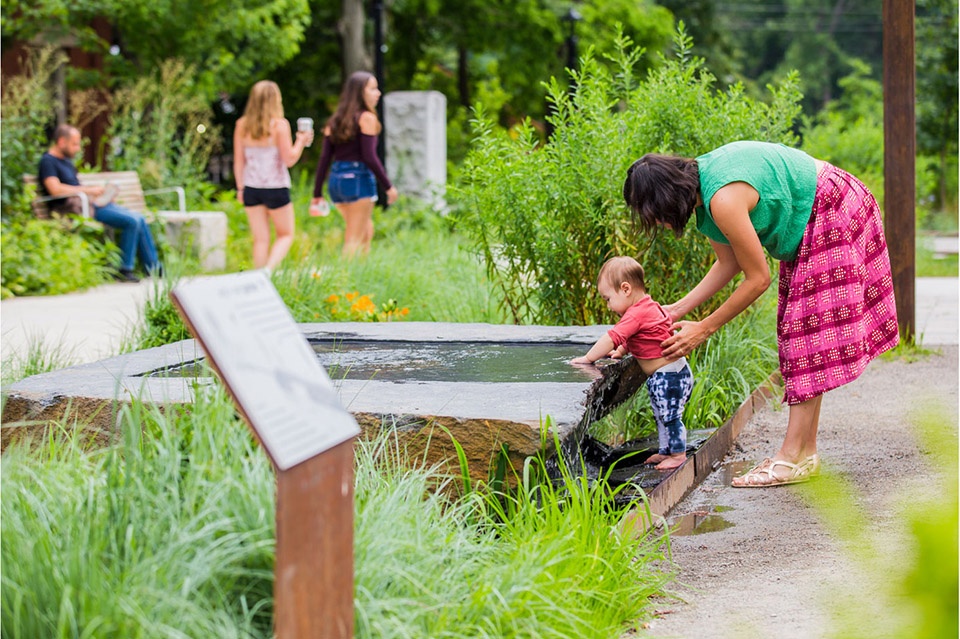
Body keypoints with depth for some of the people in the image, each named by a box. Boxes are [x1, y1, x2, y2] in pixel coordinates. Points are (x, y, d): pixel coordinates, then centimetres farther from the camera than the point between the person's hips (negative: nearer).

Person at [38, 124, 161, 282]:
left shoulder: (66, 161, 22)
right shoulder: (47, 161, -8)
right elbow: (55, 189, -22)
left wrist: (98, 194, 7)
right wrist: (89, 190, -18)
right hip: (76, 208, -10)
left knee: (140, 220, 2)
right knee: (132, 221, -20)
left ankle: (154, 268, 8)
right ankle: (125, 270, -13)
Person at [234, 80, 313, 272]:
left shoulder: (242, 125, 2)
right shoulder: (279, 125, -11)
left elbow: (238, 161, 5)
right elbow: (289, 159, -11)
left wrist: (240, 187, 13)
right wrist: (301, 141, 5)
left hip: (251, 189, 4)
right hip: (276, 188, -4)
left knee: (260, 239, 10)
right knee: (286, 234, 10)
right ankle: (269, 270, -11)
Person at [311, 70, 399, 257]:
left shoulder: (335, 120, 12)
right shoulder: (366, 118, -6)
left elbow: (325, 158, 8)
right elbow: (370, 157, -14)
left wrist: (317, 193, 10)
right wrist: (388, 186, -8)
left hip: (336, 179, 7)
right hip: (359, 179, -7)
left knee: (367, 229, 22)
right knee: (354, 238, -3)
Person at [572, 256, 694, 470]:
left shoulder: (637, 314, -22)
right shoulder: (648, 307, 12)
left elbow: (613, 337, -27)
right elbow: (630, 338, 27)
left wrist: (587, 358, -21)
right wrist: (620, 351, 13)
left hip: (669, 376, -11)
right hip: (662, 377, 11)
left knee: (670, 416, -2)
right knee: (661, 416, 19)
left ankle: (678, 454, 8)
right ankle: (666, 451, 29)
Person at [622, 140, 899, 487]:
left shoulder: (724, 200, -31)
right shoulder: (698, 184, -1)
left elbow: (758, 278, -21)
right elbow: (728, 264, 7)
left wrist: (704, 329, -13)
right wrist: (677, 310, 3)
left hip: (833, 214, -10)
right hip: (809, 224, 10)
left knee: (811, 327, -11)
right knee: (802, 328, 8)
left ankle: (794, 455, -11)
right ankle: (805, 451, 10)